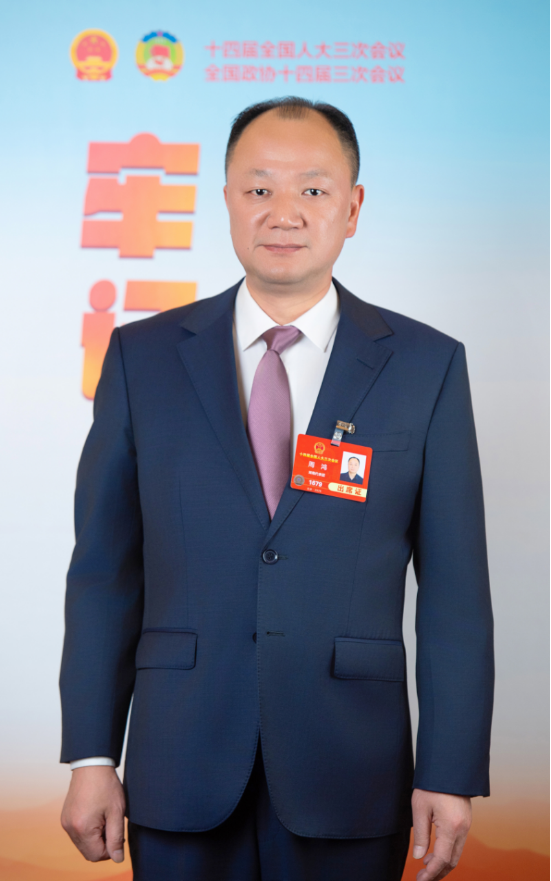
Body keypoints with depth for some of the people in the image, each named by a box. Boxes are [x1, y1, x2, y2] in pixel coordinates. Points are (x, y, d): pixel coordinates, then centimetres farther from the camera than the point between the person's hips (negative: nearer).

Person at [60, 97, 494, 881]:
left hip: (348, 787, 0)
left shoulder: (426, 366, 0)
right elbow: (105, 569, 3)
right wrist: (91, 757, -1)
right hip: (180, 782, 1)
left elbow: (455, 590, -1)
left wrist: (451, 776, -4)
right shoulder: (142, 356, 3)